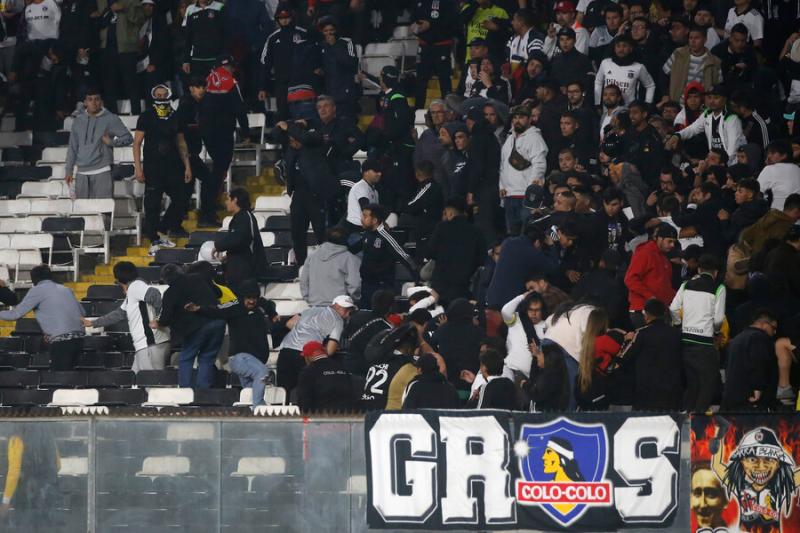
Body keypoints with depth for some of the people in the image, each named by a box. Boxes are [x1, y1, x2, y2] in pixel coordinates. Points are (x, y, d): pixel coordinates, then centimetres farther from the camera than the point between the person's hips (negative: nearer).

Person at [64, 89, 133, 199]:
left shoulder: (110, 119, 2)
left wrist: (111, 142, -15)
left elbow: (128, 138, 1)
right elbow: (72, 147, 17)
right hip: (82, 173, 4)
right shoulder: (78, 121, 13)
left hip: (102, 172, -4)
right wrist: (69, 169, 13)